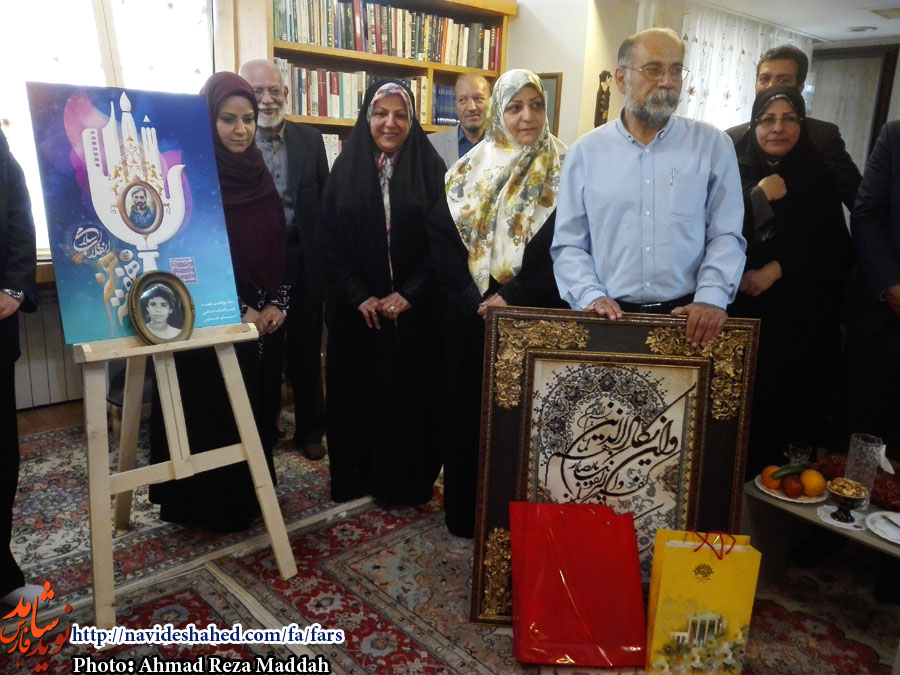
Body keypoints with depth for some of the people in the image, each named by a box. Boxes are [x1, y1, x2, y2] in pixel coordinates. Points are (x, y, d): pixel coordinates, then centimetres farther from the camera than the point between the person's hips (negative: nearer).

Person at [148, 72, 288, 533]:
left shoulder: (259, 174, 10)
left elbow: (278, 246, 11)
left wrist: (277, 304, -1)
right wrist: (240, 309, -14)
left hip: (265, 316, 6)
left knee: (258, 406, 13)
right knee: (213, 412, 2)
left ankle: (251, 495, 29)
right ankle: (212, 507, 18)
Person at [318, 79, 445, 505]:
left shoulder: (430, 170, 2)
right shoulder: (345, 169, 4)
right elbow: (328, 242, 0)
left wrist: (408, 294, -12)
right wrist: (358, 297, -10)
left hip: (414, 310, 0)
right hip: (356, 311, 1)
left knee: (410, 392, 6)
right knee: (358, 393, 8)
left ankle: (409, 480, 21)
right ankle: (356, 477, 24)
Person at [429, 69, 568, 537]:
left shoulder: (563, 173, 0)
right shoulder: (470, 170, 8)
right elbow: (442, 236, 0)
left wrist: (516, 298, -17)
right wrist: (476, 300, -12)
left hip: (534, 318, -2)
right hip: (469, 318, 2)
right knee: (467, 409, 8)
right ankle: (466, 513, 23)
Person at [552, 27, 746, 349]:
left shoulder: (713, 145, 5)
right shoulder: (586, 151, 4)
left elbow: (726, 236, 1)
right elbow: (568, 245, 3)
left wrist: (711, 297, -13)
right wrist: (591, 295, -12)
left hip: (688, 320, 1)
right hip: (609, 318, 0)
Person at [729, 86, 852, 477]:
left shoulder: (819, 179, 10)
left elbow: (837, 254, 5)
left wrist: (777, 269, -8)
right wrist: (759, 195, -13)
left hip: (799, 325, 1)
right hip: (738, 316, -1)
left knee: (785, 412, -2)